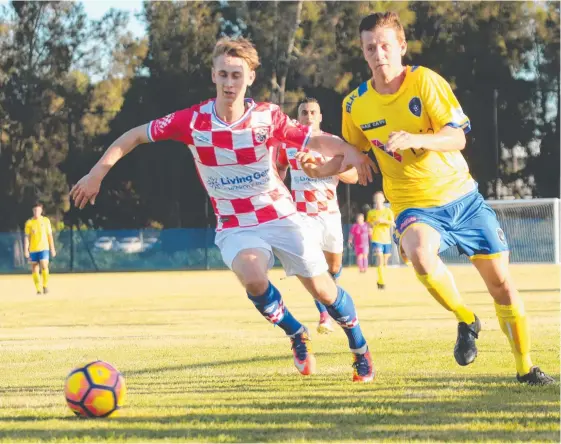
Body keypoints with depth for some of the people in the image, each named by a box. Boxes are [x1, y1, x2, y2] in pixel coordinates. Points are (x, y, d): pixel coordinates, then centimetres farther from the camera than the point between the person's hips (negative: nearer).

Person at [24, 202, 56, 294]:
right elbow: (27, 237, 3)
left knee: (44, 266, -16)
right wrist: (26, 250, -4)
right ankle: (38, 289, 9)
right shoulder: (29, 222, 3)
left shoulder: (46, 220, 4)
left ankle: (45, 285, 1)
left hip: (44, 248, -1)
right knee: (34, 270, 1)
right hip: (33, 249, 1)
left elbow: (50, 235, 9)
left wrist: (52, 249, 7)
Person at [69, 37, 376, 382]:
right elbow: (136, 136, -3)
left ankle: (361, 349, 26)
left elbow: (314, 140, -4)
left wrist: (348, 149, -25)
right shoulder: (192, 121, -13)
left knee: (323, 290, -2)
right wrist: (97, 174, -8)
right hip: (235, 227, -1)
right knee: (254, 278, -31)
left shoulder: (267, 117, -11)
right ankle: (297, 336, -3)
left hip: (282, 217, 1)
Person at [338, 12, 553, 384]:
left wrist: (415, 139, -36)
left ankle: (525, 366, 21)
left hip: (461, 196, 0)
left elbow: (458, 138, -18)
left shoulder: (425, 81, -12)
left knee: (501, 281, 2)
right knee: (420, 254, -34)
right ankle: (466, 321, -8)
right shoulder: (355, 105, -4)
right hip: (415, 206, 0)